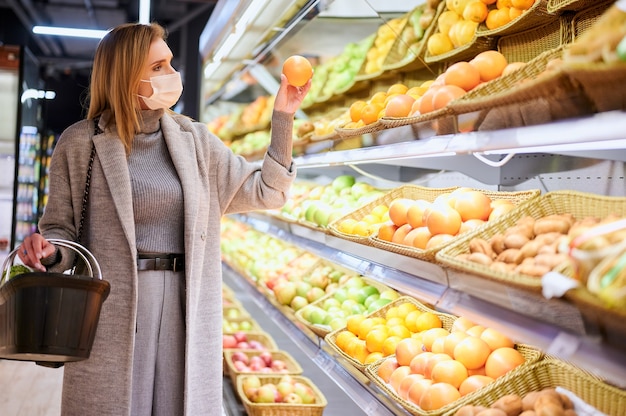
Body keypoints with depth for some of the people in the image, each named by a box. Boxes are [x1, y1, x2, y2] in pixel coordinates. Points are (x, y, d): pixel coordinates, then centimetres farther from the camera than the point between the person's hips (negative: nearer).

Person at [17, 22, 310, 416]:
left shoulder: (194, 140, 7)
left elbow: (266, 191, 9)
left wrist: (283, 119, 1)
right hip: (110, 309, -2)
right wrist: (48, 250, -19)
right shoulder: (80, 143, -2)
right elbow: (62, 229, 4)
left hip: (186, 308, 3)